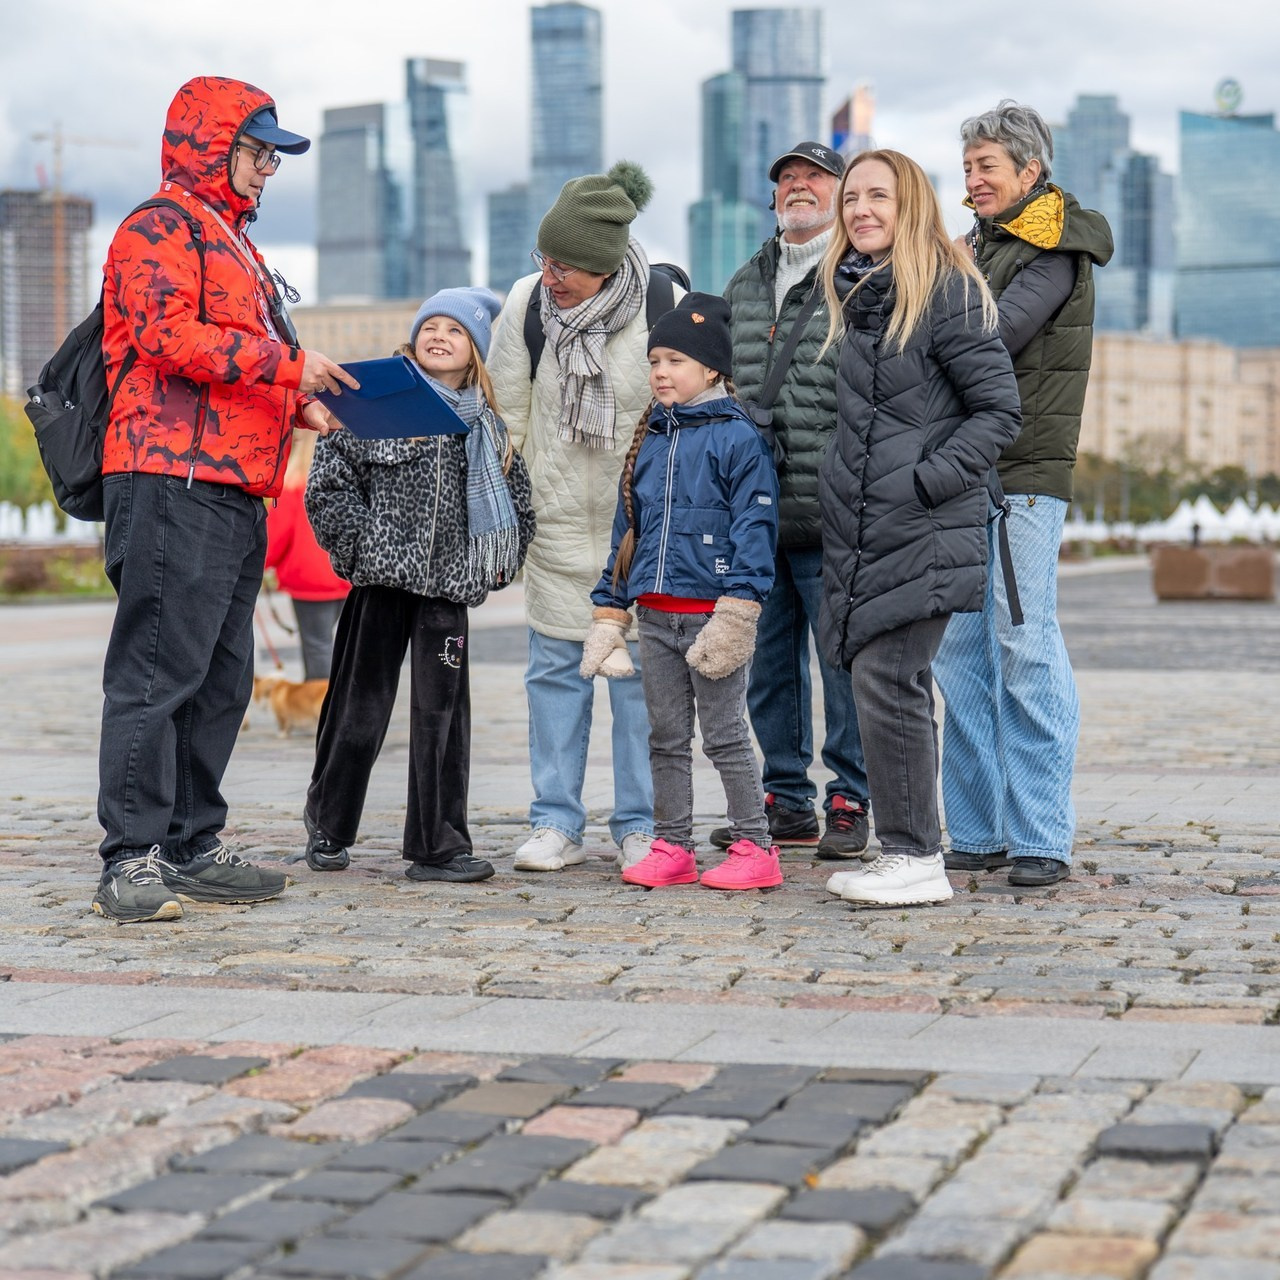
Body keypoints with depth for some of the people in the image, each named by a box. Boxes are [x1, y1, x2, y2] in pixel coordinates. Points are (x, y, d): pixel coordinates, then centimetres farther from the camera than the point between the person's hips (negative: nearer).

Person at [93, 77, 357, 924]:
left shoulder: (232, 243, 29)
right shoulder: (161, 229, -2)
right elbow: (168, 335, -17)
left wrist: (299, 408, 12)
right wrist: (290, 364, -15)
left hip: (236, 489, 10)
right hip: (173, 480, -10)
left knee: (222, 678, 10)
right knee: (158, 669, -12)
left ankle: (192, 848, 16)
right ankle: (131, 861, -12)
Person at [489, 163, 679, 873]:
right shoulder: (525, 301, -4)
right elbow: (507, 414, 6)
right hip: (556, 520, 3)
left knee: (640, 668, 2)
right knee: (555, 668, 6)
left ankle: (640, 823, 12)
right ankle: (556, 823, 14)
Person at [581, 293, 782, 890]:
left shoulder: (738, 437, -7)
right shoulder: (649, 442, 14)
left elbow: (754, 529, -13)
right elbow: (627, 531, 18)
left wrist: (735, 614, -20)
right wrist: (609, 614, 15)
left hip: (712, 611, -7)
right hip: (656, 615, 7)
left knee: (724, 734, -1)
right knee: (666, 737, 11)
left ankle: (754, 847, 7)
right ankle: (671, 848, 19)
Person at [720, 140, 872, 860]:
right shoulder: (745, 285, 18)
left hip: (830, 514, -6)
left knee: (843, 660, -2)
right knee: (769, 664, 11)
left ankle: (849, 802, 9)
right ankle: (787, 803, 21)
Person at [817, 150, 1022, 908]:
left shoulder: (948, 292, -9)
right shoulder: (853, 292, 15)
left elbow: (1000, 410, -11)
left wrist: (926, 479, -16)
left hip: (924, 530, -8)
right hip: (858, 525, 8)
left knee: (887, 679, -11)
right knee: (875, 677, 8)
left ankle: (917, 860, -4)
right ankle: (906, 848, 16)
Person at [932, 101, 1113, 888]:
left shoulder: (1055, 251, -6)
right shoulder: (980, 246, 20)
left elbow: (995, 336, -17)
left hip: (1024, 472, -8)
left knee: (1026, 646, -8)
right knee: (960, 649, 7)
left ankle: (1043, 838, -4)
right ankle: (978, 832, 13)